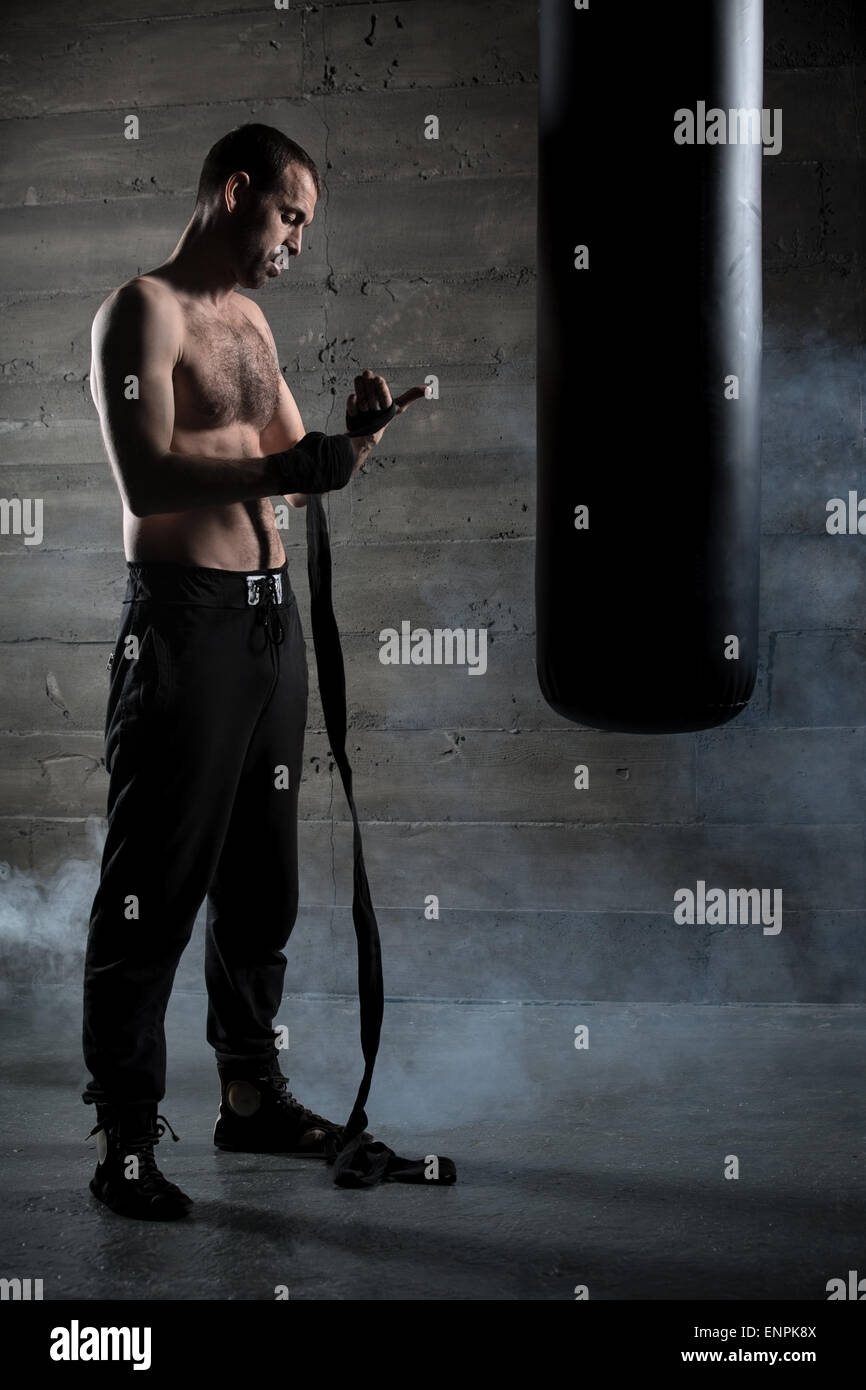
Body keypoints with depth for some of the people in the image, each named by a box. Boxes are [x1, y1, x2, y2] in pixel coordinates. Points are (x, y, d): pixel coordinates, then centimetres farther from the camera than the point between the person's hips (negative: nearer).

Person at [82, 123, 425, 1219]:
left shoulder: (250, 320, 18)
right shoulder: (144, 310, -8)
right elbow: (147, 478, -21)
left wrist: (352, 438, 4)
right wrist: (285, 467, -26)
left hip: (271, 616, 9)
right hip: (185, 621, -9)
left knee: (261, 874, 15)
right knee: (156, 885, -5)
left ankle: (251, 1091, 28)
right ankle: (124, 1138, 1)